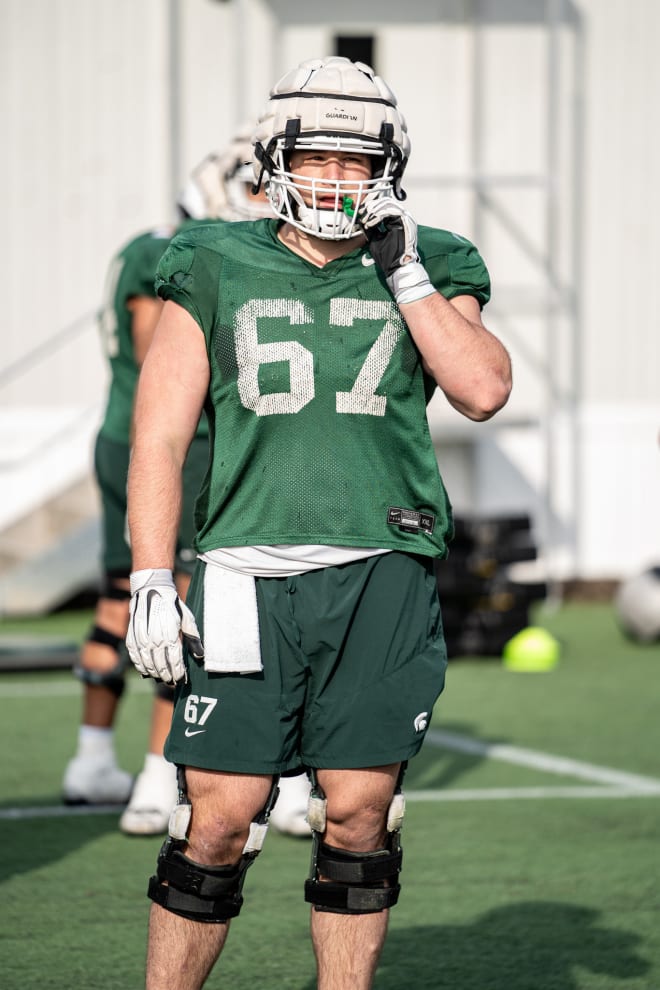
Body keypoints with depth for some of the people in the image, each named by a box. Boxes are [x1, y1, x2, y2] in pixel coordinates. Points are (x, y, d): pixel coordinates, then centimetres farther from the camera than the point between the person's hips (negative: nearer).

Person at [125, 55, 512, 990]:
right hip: (248, 571, -1)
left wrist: (405, 273, -2)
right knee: (219, 820, -5)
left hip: (383, 572, 1)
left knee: (358, 816, 0)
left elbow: (483, 388, -4)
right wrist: (151, 581, -4)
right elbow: (159, 433, 6)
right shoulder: (216, 275, 9)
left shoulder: (424, 270, 13)